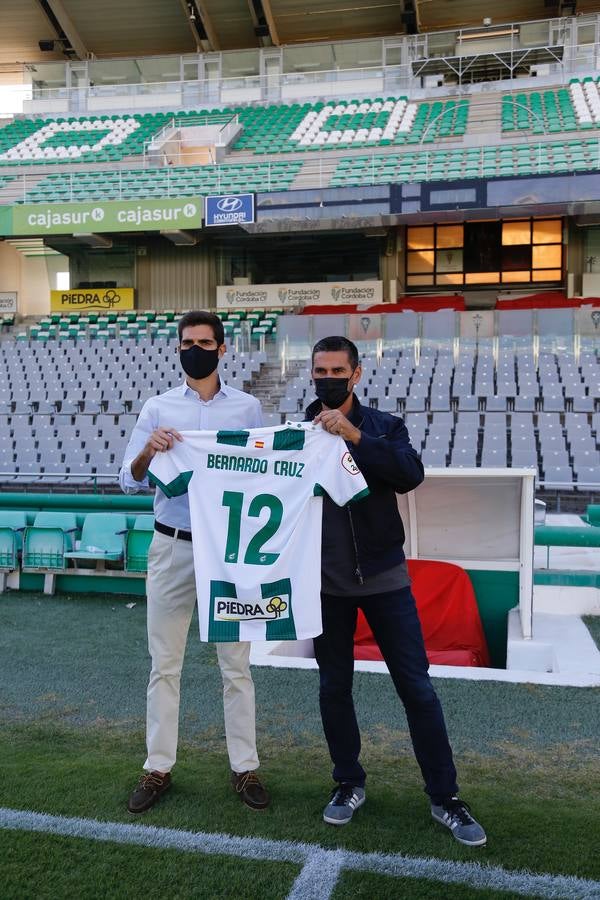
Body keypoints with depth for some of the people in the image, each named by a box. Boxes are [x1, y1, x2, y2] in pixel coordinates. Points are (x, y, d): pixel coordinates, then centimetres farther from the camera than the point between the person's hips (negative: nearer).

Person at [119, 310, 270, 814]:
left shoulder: (248, 407, 4)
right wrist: (148, 452, -19)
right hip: (172, 547, 1)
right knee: (165, 664, 7)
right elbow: (130, 481, 1)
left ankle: (245, 768, 18)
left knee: (236, 664, 7)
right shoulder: (158, 408, 5)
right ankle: (158, 768, 20)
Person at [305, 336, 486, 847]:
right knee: (334, 686, 12)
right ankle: (349, 784, 31)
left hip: (383, 577, -1)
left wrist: (355, 436, -24)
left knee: (417, 686, 3)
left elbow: (411, 475, -18)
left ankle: (445, 797, 17)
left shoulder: (384, 427, 0)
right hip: (326, 582, 1)